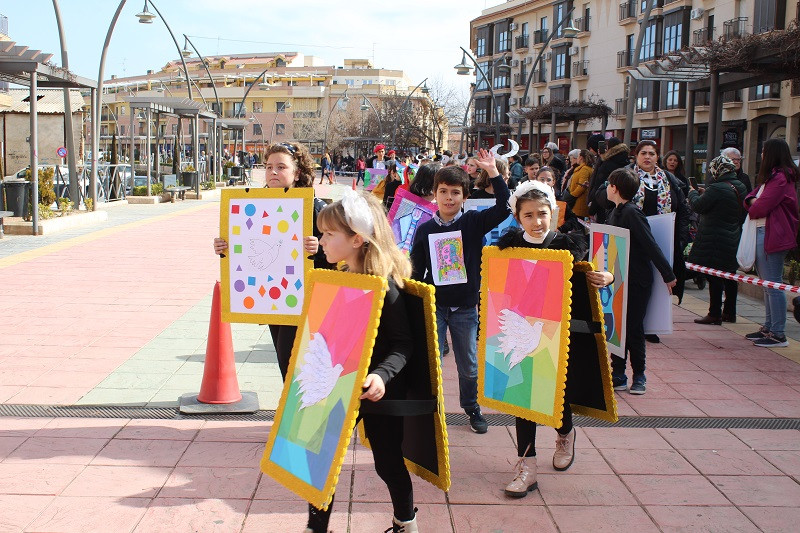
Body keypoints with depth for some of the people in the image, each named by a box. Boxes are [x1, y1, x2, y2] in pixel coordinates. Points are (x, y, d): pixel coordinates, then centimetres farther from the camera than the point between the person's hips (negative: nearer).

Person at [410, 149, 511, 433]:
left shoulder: (474, 222, -4)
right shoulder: (425, 229, -2)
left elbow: (504, 207, -17)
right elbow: (417, 270, 3)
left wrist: (493, 172, -23)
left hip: (465, 307, 0)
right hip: (433, 306, 0)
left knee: (468, 364, 13)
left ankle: (472, 408, 33)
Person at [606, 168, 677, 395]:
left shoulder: (632, 213, -17)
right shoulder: (615, 213, 10)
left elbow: (651, 245, -18)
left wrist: (668, 275, -17)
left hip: (637, 281, -8)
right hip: (619, 278, 8)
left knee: (634, 329, 0)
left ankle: (639, 377, 12)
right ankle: (618, 376, 14)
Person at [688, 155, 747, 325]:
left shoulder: (716, 189, -20)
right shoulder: (740, 187, 7)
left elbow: (698, 206, -14)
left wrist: (693, 192, 8)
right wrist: (704, 193, 16)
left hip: (715, 240, -8)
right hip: (733, 239, 8)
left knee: (715, 277, -2)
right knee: (730, 275, 15)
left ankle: (715, 314, 2)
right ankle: (729, 312, 24)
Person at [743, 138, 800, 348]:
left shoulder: (780, 178, -16)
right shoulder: (770, 176, 18)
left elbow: (761, 208, -20)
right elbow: (753, 195, 14)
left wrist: (752, 208, 1)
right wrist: (753, 200, -8)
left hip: (771, 235, -11)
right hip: (762, 232, 11)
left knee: (772, 284, -8)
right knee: (767, 283, 16)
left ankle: (778, 334, -5)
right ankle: (769, 327, 25)